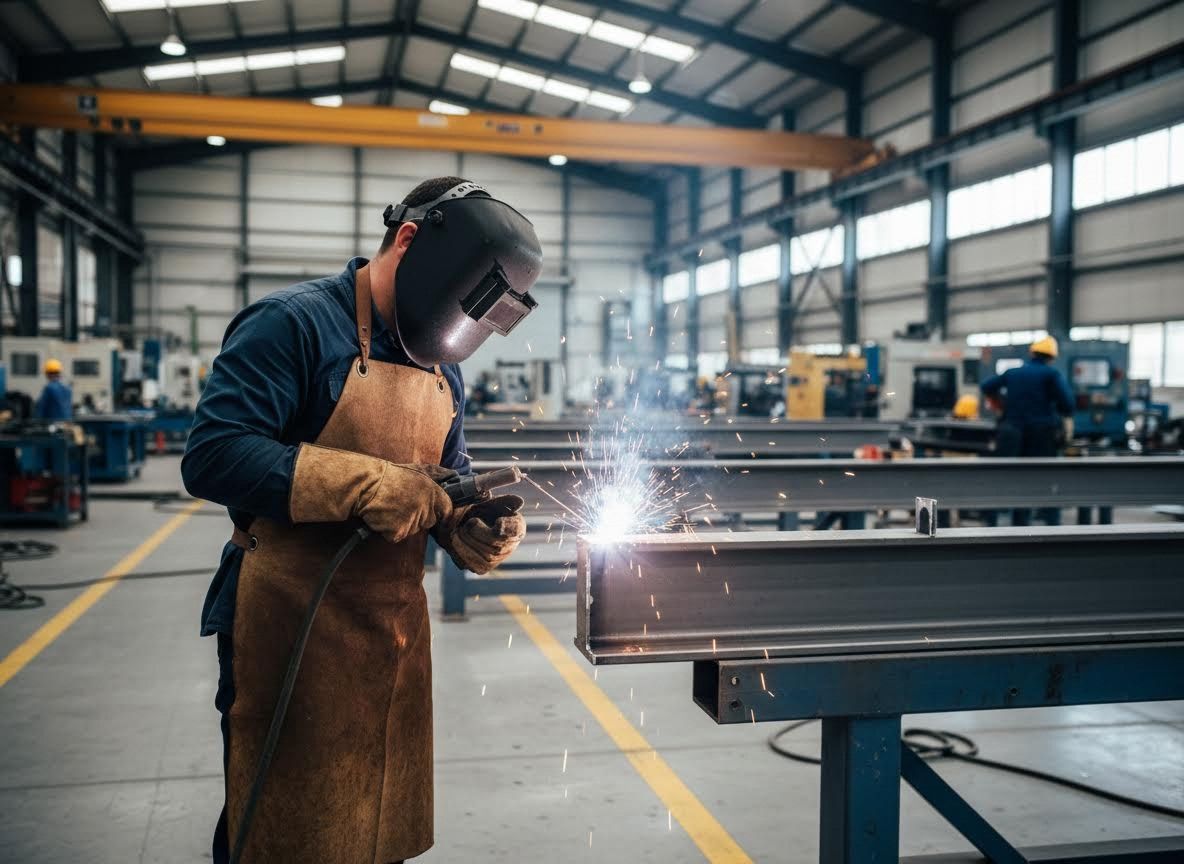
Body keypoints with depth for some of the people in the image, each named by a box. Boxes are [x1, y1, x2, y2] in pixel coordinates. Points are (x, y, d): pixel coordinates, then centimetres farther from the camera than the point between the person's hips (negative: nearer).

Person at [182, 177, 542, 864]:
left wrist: (479, 526, -5)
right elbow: (212, 456, -22)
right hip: (294, 631, -7)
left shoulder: (441, 367, 11)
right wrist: (369, 484, -25)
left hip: (397, 624, 7)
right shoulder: (294, 323, -13)